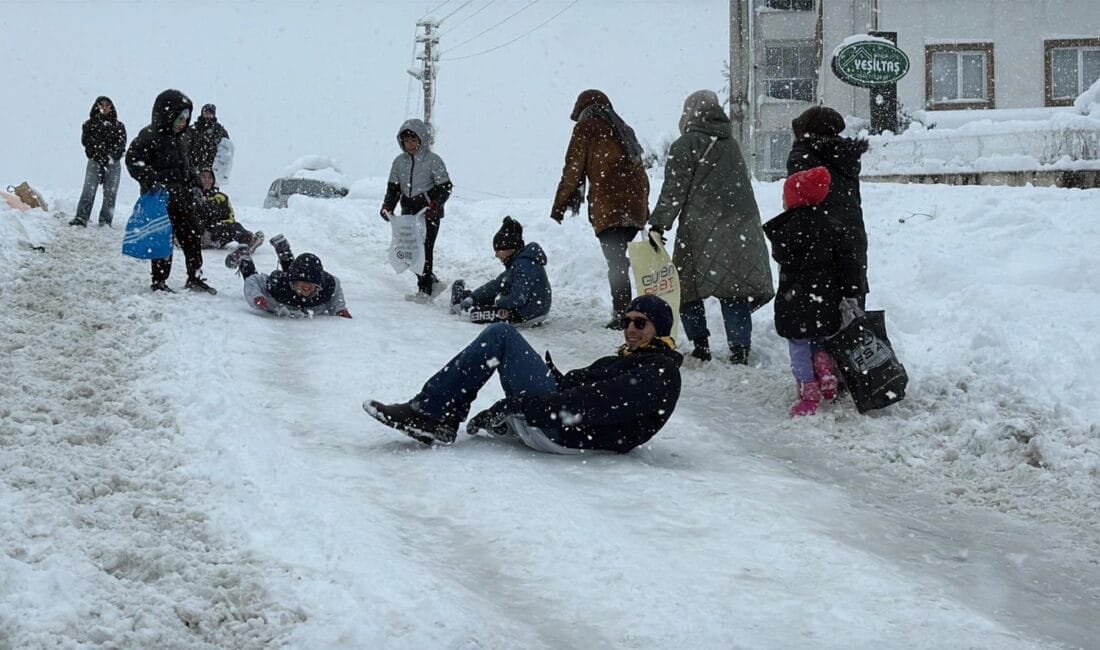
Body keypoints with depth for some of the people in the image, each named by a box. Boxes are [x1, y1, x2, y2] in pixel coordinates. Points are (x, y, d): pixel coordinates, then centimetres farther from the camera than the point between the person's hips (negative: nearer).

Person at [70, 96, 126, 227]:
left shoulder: (118, 126, 12)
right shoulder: (90, 124, 11)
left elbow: (122, 143, 1)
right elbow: (85, 140, 1)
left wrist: (112, 155, -15)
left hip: (113, 163, 1)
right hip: (95, 162, -1)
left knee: (110, 193, -2)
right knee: (88, 191, -11)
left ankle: (105, 220, 1)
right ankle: (81, 217, -13)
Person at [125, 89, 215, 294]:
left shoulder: (180, 138, 16)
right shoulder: (149, 136, -10)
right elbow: (133, 161, -14)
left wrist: (194, 185, 13)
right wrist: (151, 181, -24)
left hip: (182, 199, 8)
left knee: (193, 236, 8)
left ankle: (195, 278, 18)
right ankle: (159, 281, 7)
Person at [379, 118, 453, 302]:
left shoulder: (433, 160, -6)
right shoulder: (399, 162, 9)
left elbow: (445, 187, -7)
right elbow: (393, 187, 14)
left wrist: (434, 205, -21)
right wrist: (388, 206, -2)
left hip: (429, 213, -6)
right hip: (408, 213, 6)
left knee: (424, 250, -8)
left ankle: (425, 290, -2)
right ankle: (431, 281, 21)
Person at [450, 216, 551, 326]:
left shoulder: (523, 265, -24)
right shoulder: (517, 261, 9)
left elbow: (517, 299, -28)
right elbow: (498, 283, 10)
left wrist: (500, 300, -8)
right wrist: (472, 298, 3)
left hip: (528, 315, -10)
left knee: (475, 313, -6)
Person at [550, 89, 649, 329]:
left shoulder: (586, 128, 6)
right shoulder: (624, 130, 25)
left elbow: (572, 171, 2)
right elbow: (640, 171, 23)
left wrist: (558, 208, 6)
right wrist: (644, 207, 26)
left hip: (608, 206, -6)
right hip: (635, 207, 6)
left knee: (615, 263, -11)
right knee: (619, 260, 12)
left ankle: (622, 314, -18)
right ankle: (623, 312, 8)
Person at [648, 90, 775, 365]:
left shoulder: (686, 145, -2)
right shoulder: (731, 143, 18)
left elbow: (673, 190, -7)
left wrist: (658, 224, -7)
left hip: (703, 230, -5)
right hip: (741, 226, 5)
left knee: (687, 289, 6)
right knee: (736, 292, 3)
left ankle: (700, 345, 2)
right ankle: (740, 350, -3)